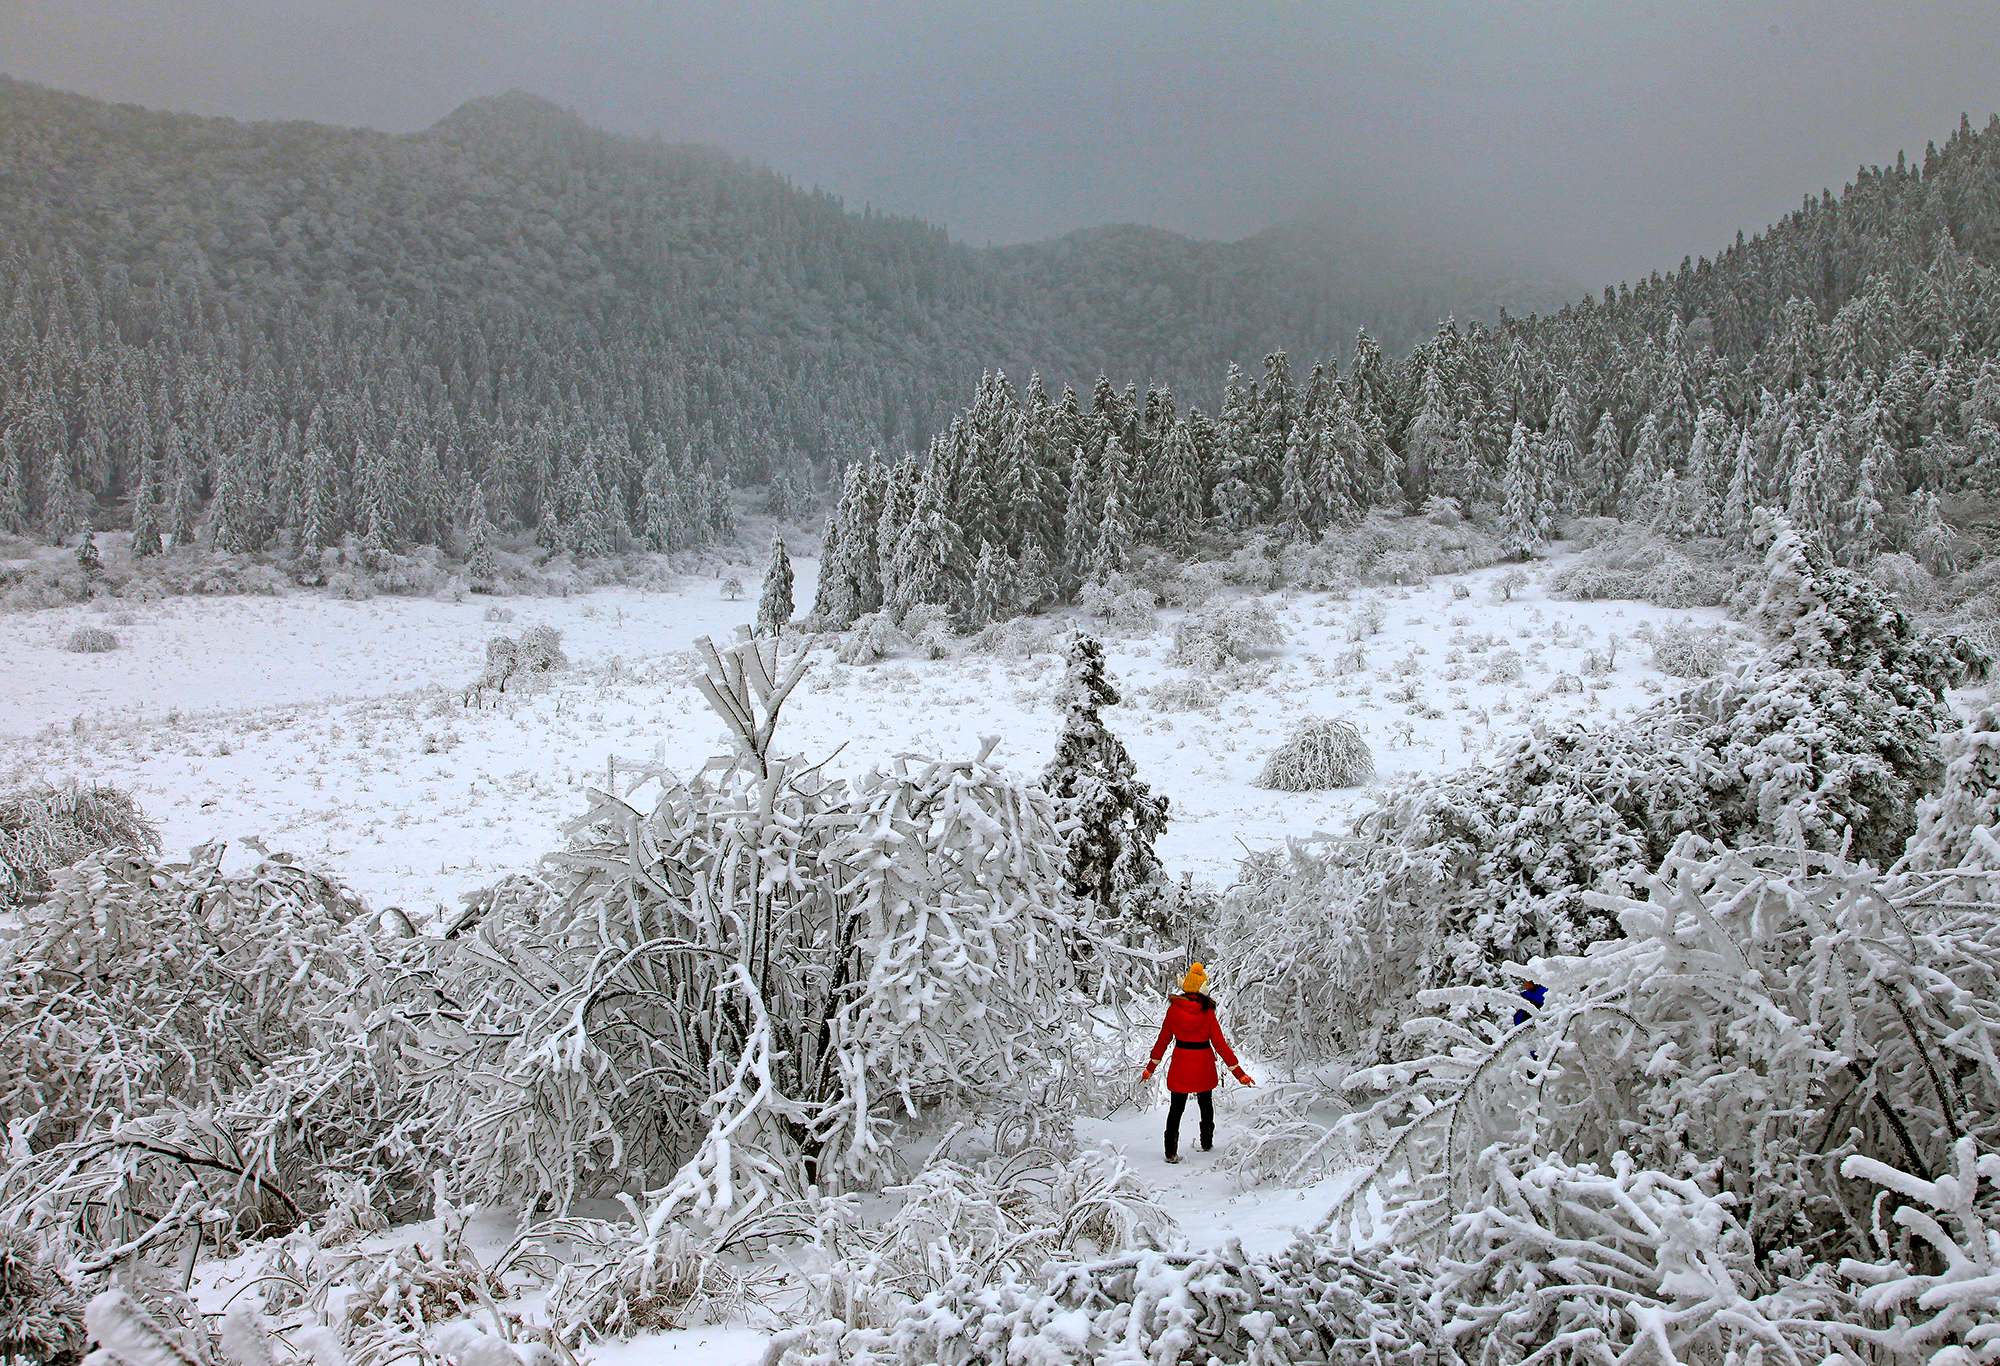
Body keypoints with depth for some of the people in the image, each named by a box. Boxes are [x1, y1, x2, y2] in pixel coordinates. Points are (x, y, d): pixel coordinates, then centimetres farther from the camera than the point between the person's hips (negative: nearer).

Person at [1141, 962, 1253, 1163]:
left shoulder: (1174, 1009, -10)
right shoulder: (1208, 1013, -14)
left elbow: (1163, 1039, -2)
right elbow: (1220, 1045, -12)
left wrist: (1151, 1067, 10)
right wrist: (1239, 1072, -5)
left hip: (1180, 1067, 0)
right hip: (1204, 1067, 0)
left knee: (1176, 1108, 9)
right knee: (1206, 1104, 23)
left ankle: (1171, 1152, 3)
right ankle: (1206, 1143, 36)